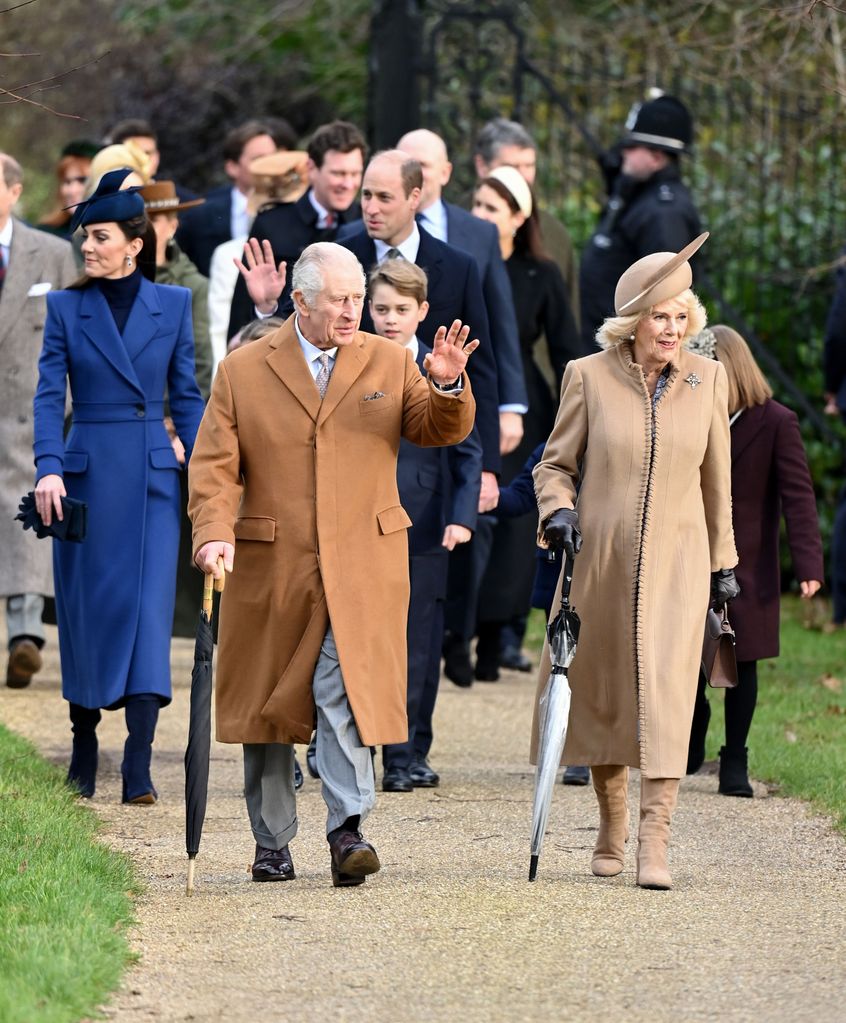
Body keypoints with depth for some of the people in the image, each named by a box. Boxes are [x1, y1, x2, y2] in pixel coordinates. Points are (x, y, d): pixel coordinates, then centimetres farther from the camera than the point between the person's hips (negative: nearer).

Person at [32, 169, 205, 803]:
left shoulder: (173, 304, 5)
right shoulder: (66, 309, 3)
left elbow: (186, 395, 8)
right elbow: (49, 395, -4)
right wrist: (48, 468, -18)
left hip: (152, 473, 0)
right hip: (86, 474, 0)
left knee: (149, 608, -9)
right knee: (85, 609, 5)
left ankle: (138, 766, -13)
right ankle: (84, 747, 20)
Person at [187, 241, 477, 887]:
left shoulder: (389, 363, 9)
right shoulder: (243, 372, 4)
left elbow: (443, 430, 6)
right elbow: (215, 466, 0)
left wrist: (448, 386, -16)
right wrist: (213, 534, -17)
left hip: (363, 567, -1)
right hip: (269, 568, 1)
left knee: (347, 694, -15)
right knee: (268, 703, 7)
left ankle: (349, 831, -16)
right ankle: (272, 844, 18)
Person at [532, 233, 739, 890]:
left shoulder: (707, 379, 4)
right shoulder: (589, 376, -2)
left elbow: (717, 480, 13)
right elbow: (556, 462, 8)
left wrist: (724, 563, 16)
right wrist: (558, 510, -13)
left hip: (676, 563, 0)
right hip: (601, 561, 0)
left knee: (667, 694, -13)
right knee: (603, 696, 7)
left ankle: (655, 844, -17)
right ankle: (611, 830, 25)